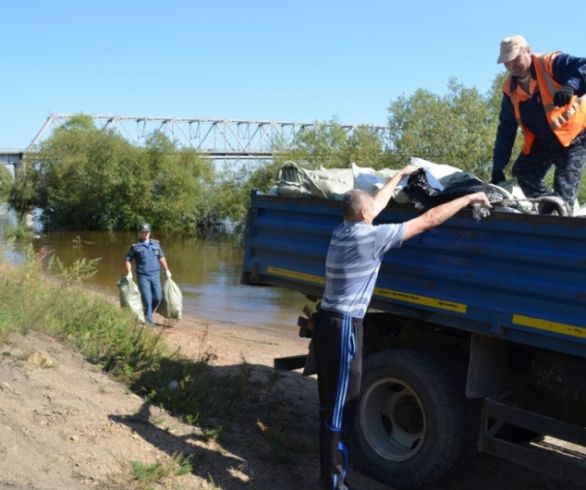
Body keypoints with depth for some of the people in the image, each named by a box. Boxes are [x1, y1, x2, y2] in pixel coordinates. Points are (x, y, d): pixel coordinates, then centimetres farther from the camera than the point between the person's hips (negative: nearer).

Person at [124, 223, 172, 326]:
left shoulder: (156, 244, 9)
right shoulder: (135, 247, -1)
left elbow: (161, 257, 17)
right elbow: (127, 260, 3)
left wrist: (167, 270, 14)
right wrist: (129, 272, -9)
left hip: (155, 275, 4)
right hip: (143, 277, -4)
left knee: (158, 297, 1)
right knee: (147, 299, -7)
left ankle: (148, 313, 27)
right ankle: (149, 320, 4)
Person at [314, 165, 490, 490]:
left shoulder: (342, 231, 8)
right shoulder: (371, 236, -15)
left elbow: (377, 203, 26)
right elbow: (429, 220, -10)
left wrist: (400, 175, 36)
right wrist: (468, 198, 0)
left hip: (327, 322, 9)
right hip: (344, 328, -9)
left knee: (330, 404, 17)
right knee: (340, 410, -2)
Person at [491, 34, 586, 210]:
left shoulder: (552, 63, -17)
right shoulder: (510, 88, 0)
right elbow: (506, 128, 3)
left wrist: (571, 87, -50)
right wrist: (498, 166, -2)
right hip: (541, 142, 7)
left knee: (563, 188, -16)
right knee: (522, 172, -3)